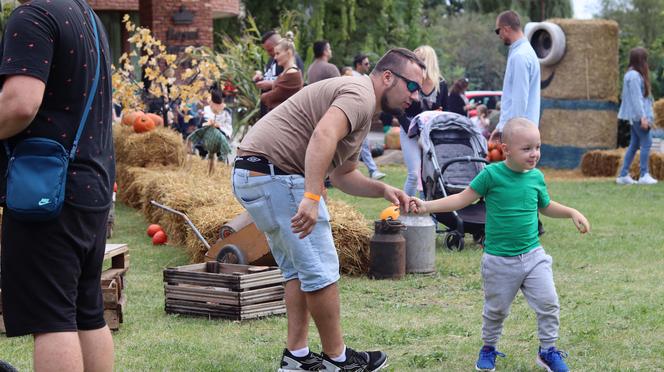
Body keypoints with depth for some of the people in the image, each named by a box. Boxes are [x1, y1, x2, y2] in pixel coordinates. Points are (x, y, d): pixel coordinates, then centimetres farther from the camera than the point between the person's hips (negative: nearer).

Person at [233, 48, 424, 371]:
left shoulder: (361, 109, 23)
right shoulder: (360, 94, -11)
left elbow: (342, 174, 28)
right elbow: (323, 135, -30)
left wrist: (383, 190, 11)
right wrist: (312, 198, -38)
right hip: (276, 175, -11)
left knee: (299, 269, 18)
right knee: (321, 269, -1)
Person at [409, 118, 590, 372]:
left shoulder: (536, 177, 1)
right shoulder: (491, 174, -12)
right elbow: (463, 199, -7)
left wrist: (572, 213, 10)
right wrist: (427, 206, -15)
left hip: (533, 256, 3)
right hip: (499, 260, -3)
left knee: (548, 303, -2)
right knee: (496, 310, 10)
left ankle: (547, 351, 16)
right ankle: (488, 349, 33)